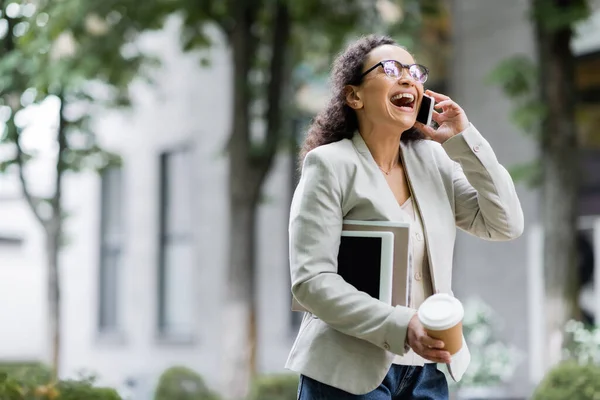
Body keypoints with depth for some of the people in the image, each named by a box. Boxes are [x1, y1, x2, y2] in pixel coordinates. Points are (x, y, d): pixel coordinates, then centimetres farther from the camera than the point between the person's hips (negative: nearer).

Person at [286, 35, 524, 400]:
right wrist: (400, 327, -26)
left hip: (426, 369, 5)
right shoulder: (330, 165, -9)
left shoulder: (433, 159, 6)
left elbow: (506, 225, 3)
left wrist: (464, 140, -4)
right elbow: (312, 280, -15)